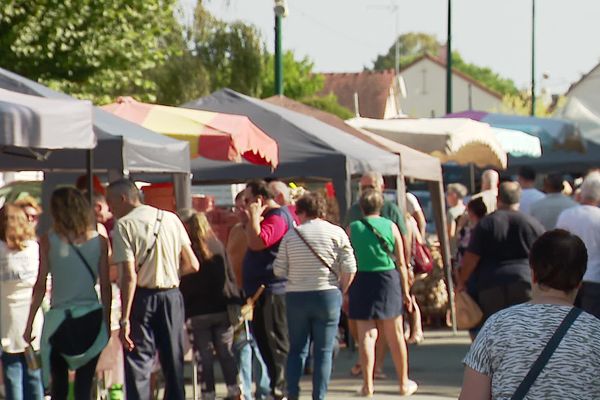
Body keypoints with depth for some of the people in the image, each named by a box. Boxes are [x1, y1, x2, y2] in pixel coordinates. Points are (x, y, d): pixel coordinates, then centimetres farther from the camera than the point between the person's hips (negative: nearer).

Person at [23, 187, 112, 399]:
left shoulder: (48, 241, -3)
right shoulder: (99, 241, 1)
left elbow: (40, 286, -5)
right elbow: (105, 286, 2)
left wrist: (29, 324, 1)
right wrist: (107, 322, 10)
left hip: (59, 318, -1)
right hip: (92, 317, 1)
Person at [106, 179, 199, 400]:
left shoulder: (124, 226, -9)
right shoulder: (171, 219, 7)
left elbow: (129, 276, -17)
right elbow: (192, 265, 6)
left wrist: (124, 319, -17)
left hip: (142, 297, -5)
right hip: (172, 296, 5)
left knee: (138, 365, -2)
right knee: (174, 363, 13)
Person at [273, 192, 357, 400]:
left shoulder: (291, 235, 1)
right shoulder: (336, 233, -2)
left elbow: (279, 270, 0)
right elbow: (349, 268, -7)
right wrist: (341, 291, 6)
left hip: (296, 297, 1)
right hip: (328, 295, -1)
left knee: (297, 349, 10)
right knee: (324, 351, 4)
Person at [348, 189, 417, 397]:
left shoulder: (353, 228, -2)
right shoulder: (391, 226, 1)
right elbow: (401, 262, 2)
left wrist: (345, 290, 1)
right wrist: (405, 290, 9)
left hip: (362, 280, -1)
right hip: (388, 279, 1)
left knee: (366, 334, 3)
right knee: (395, 334, 12)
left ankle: (368, 385, -1)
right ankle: (404, 383, 21)